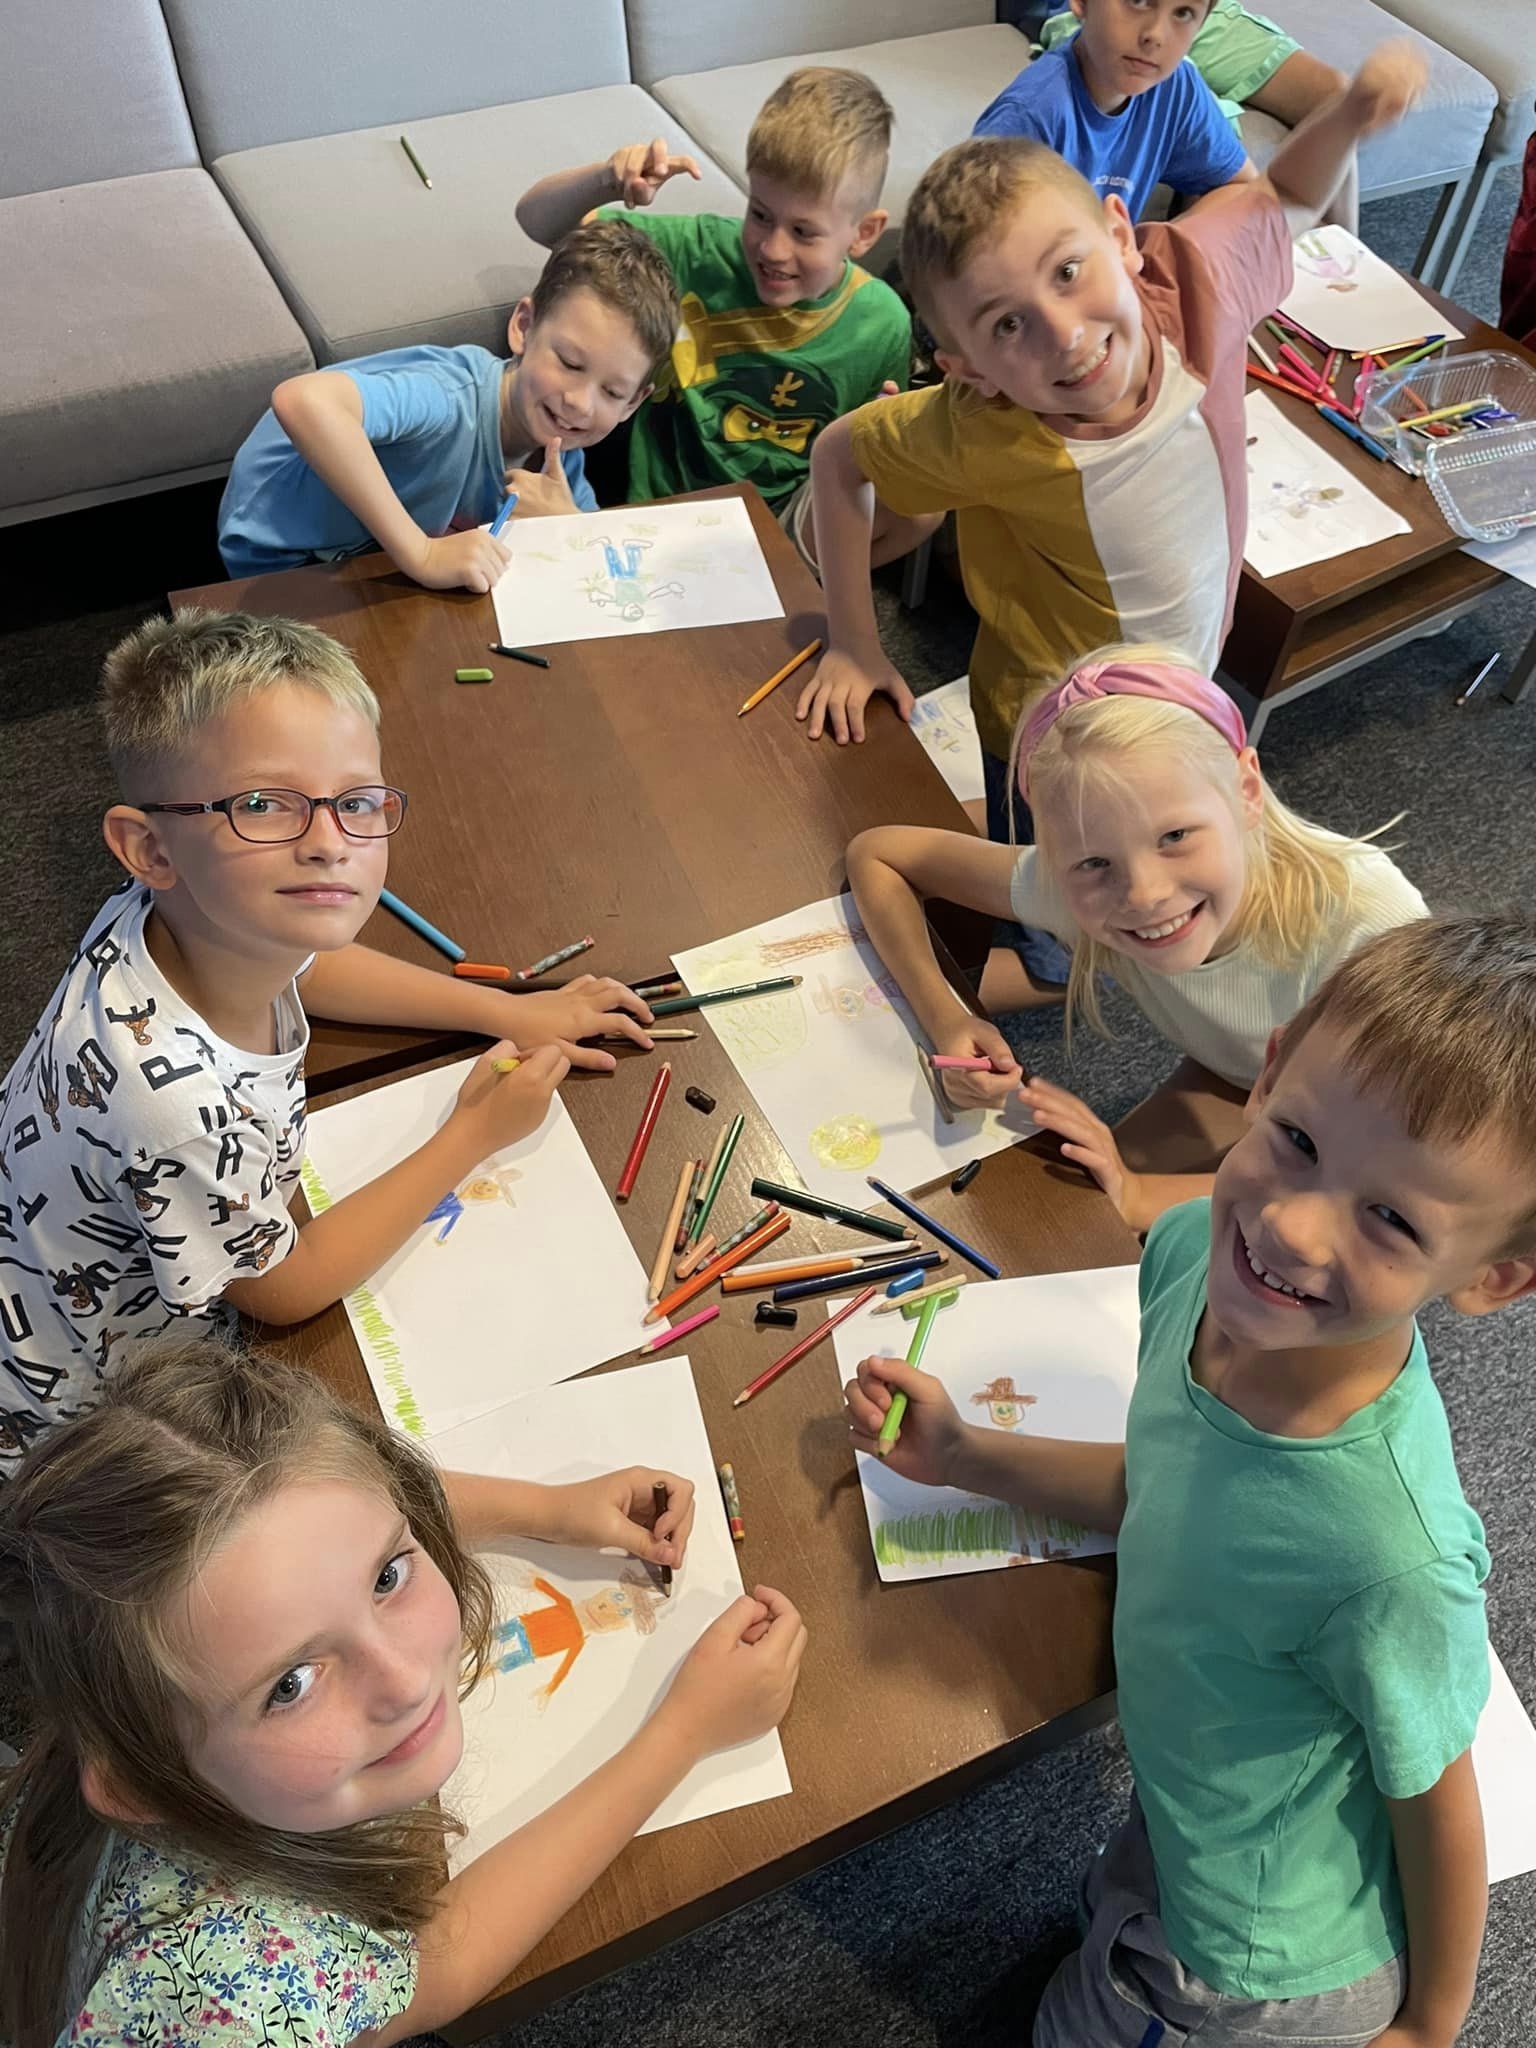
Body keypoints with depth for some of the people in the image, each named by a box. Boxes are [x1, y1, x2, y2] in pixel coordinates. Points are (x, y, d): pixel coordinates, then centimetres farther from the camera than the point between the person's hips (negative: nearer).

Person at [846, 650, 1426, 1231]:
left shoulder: (1369, 926, -40)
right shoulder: (1075, 882, -31)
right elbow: (875, 854, -19)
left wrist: (1139, 1197, -37)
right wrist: (947, 1022, -33)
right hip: (1238, 1082, 3)